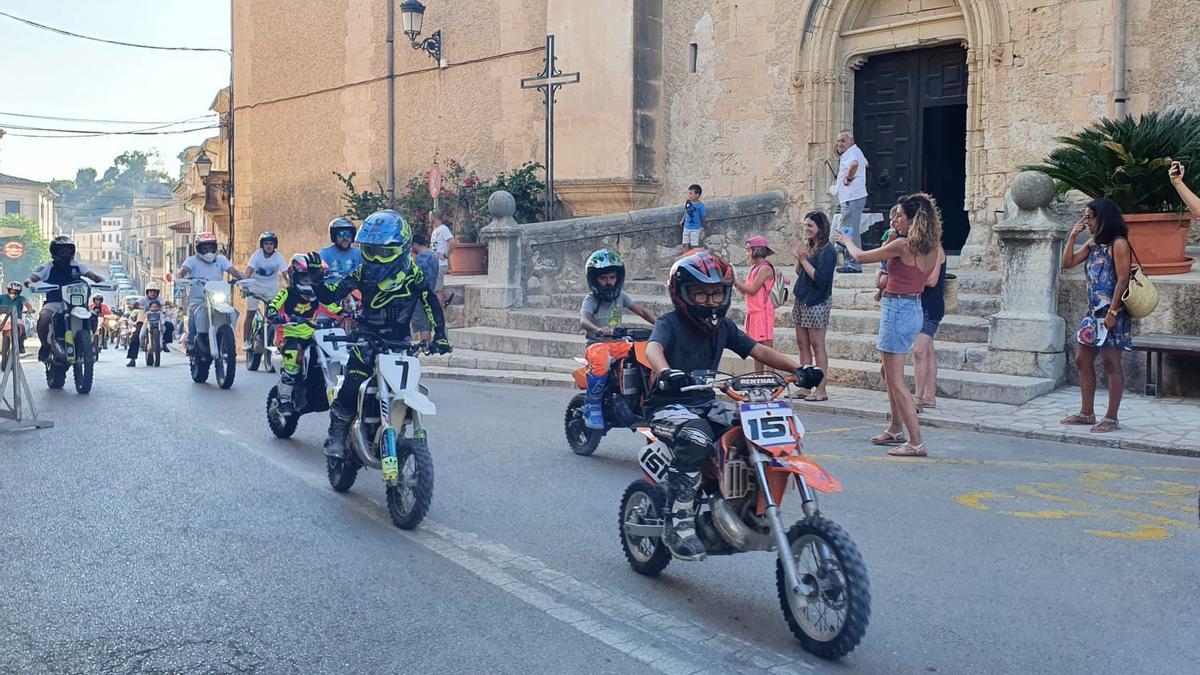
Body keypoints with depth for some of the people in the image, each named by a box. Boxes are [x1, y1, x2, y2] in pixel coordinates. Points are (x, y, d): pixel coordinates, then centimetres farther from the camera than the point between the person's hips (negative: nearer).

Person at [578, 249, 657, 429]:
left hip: (618, 344, 5)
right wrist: (598, 329, -48)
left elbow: (641, 310, 6)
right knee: (602, 359, -41)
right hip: (596, 344, -5)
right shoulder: (591, 300, -6)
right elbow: (583, 320, -25)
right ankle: (592, 408, -22)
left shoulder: (620, 296, 11)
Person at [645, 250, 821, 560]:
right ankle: (678, 524, -31)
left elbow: (758, 350, 4)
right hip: (668, 406, -6)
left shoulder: (722, 327, 9)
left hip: (706, 404, 7)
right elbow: (652, 348, -32)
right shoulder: (670, 323, -11)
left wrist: (797, 368, -12)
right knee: (695, 437, -37)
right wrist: (666, 373, -56)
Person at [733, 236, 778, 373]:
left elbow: (752, 289, -16)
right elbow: (744, 291, 15)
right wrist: (734, 282, 5)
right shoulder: (754, 268, 15)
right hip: (753, 313, 9)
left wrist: (735, 281, -7)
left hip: (763, 313, -9)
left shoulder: (765, 268, -12)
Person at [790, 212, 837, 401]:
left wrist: (804, 259, -16)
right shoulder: (808, 246, 13)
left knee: (817, 345, -6)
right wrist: (798, 258, 0)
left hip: (817, 303, -9)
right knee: (802, 344, 8)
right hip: (801, 300, 9)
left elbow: (820, 278, -21)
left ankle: (821, 390, -3)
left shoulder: (827, 251, -12)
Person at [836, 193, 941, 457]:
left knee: (896, 381, -4)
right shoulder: (931, 249, 5)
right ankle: (896, 430, 34)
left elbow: (861, 257, -6)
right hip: (914, 309, 9)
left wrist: (847, 241, 13)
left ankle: (917, 442, -6)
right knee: (890, 373, 23)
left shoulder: (902, 245, -17)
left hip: (897, 309, -9)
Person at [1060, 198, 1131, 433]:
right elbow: (1067, 263, 14)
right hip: (1094, 312, 9)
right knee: (1082, 360, 10)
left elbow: (1122, 279, -16)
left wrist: (1112, 312, -20)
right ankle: (1086, 412, 19)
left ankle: (1112, 418, 2)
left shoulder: (1118, 243, -10)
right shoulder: (1093, 244, 14)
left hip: (1111, 314, -9)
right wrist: (1072, 236, 7)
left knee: (1111, 364, -4)